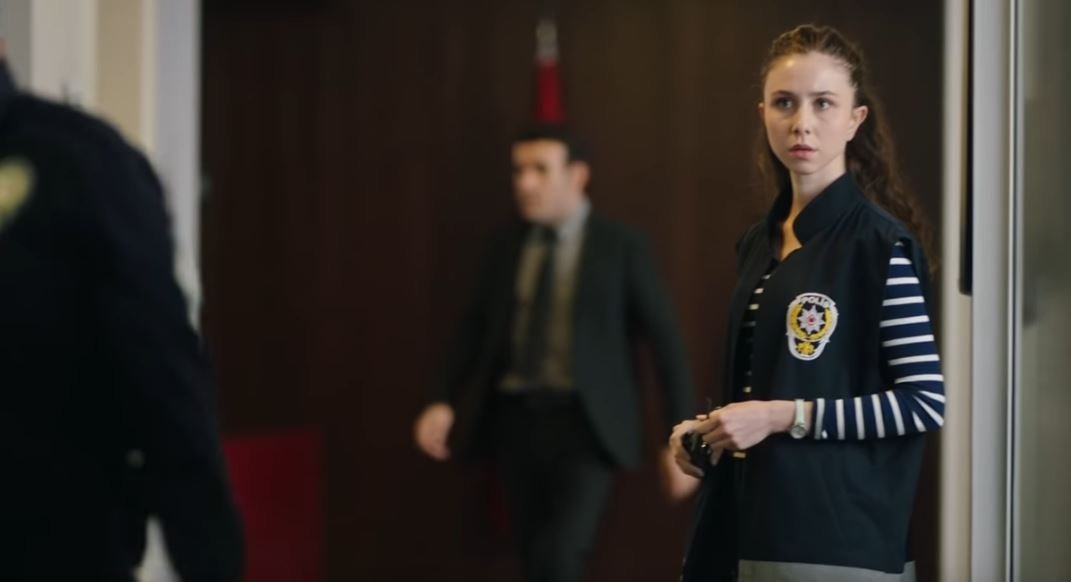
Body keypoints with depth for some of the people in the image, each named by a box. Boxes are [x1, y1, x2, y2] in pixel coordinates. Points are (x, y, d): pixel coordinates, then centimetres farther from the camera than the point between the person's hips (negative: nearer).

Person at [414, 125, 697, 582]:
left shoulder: (621, 247, -2)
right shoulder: (507, 248, 10)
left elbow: (665, 338, -2)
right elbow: (475, 330, 10)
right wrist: (443, 403, -6)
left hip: (584, 425, -5)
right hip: (516, 422, 5)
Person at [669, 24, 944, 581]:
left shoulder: (879, 244, -10)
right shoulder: (757, 245, 11)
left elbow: (925, 402, -14)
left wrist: (783, 416, -17)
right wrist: (709, 430, 4)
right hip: (753, 529, 7)